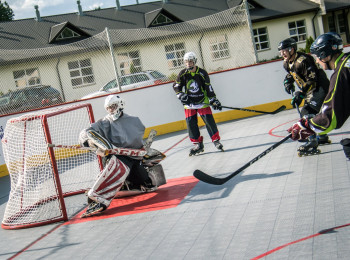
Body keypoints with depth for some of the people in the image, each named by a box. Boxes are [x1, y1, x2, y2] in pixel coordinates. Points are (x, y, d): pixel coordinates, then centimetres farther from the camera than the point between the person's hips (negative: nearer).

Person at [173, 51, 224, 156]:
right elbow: (176, 86, 6)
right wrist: (181, 95, -10)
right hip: (189, 103, 2)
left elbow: (208, 88, -4)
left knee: (209, 120, -8)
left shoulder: (202, 73, -7)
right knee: (191, 123, -2)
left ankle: (216, 140, 6)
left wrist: (214, 100, -6)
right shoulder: (182, 74, -3)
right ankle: (198, 144, 8)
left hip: (202, 101, -2)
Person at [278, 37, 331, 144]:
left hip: (319, 88, -10)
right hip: (310, 90, 10)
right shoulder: (287, 63, 4)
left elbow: (312, 80, -28)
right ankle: (322, 137, 26)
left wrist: (301, 94, -31)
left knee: (307, 113, -21)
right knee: (309, 113, 14)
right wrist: (288, 81, 6)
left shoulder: (302, 61, -26)